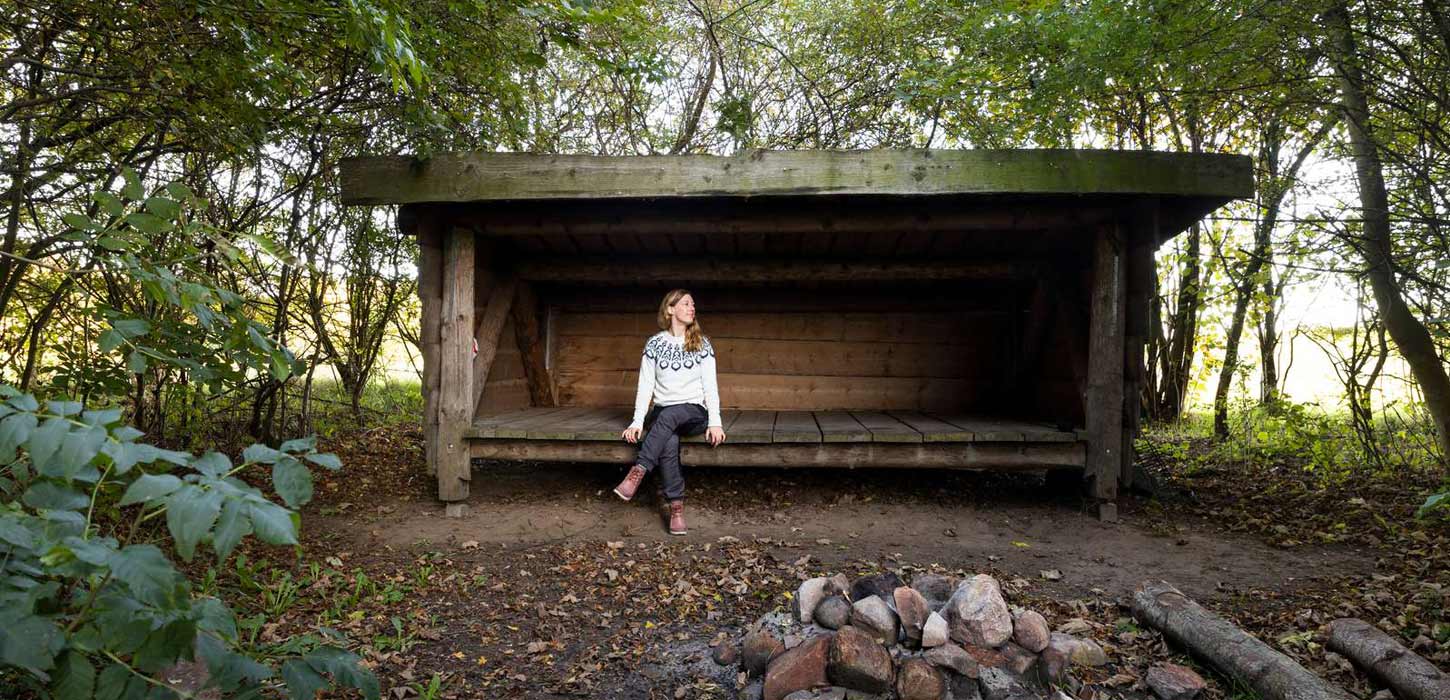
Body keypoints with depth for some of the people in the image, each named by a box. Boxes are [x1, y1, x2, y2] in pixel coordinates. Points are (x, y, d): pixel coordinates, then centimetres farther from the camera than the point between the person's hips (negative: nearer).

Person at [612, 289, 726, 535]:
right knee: (669, 441, -34)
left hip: (694, 413, 0)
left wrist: (715, 422, -14)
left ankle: (638, 472, -36)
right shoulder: (655, 343, 5)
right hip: (662, 413, 0)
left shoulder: (702, 343, 5)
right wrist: (637, 422, -12)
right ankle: (677, 507, -29)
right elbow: (645, 385, 1)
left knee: (668, 415, -36)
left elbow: (710, 385, 0)